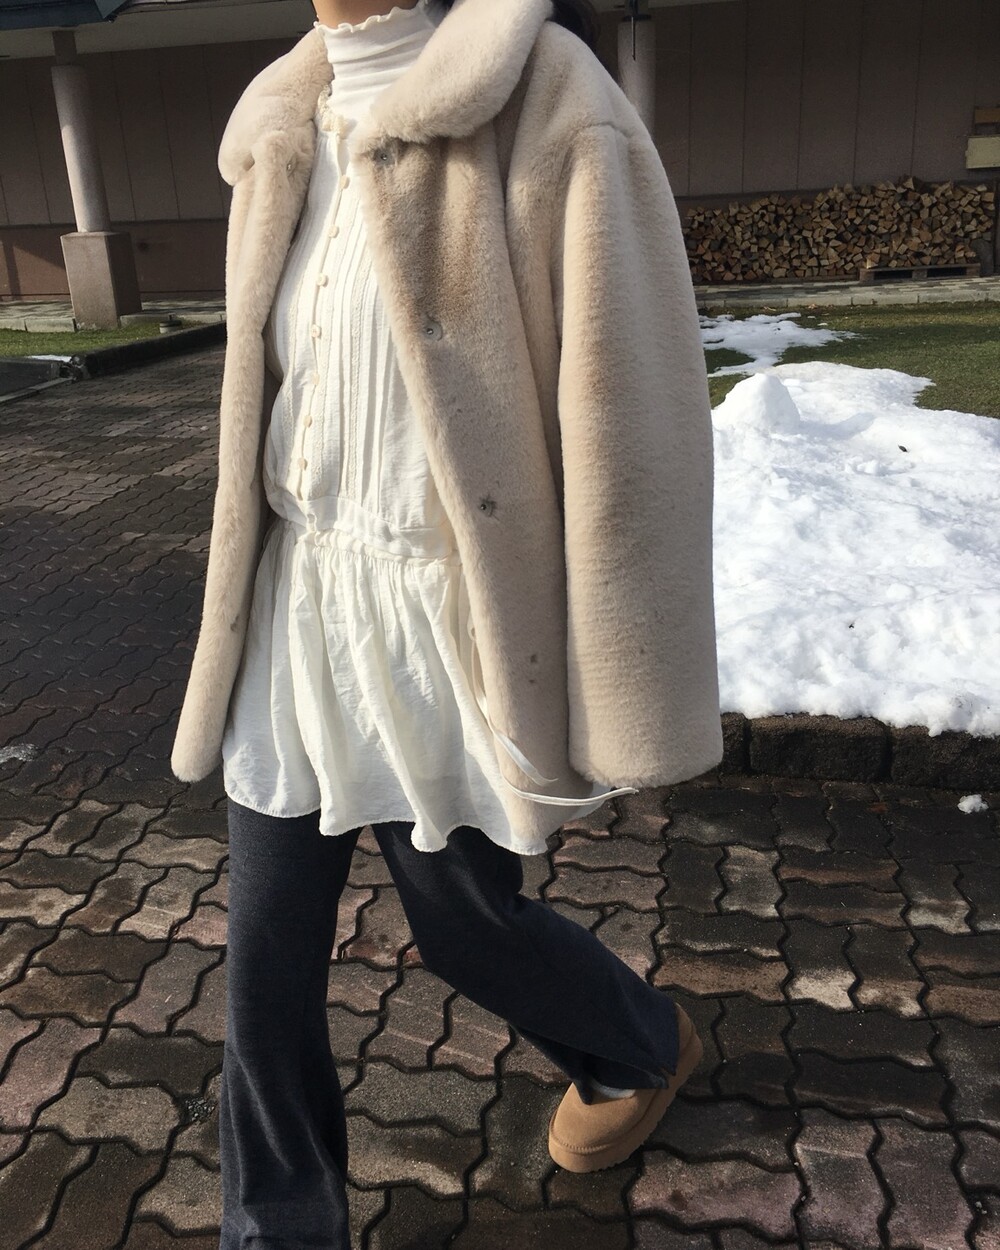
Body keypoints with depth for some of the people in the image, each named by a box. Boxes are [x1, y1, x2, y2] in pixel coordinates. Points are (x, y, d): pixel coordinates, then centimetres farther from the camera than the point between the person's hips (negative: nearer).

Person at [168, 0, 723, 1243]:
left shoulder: (544, 105, -14)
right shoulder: (287, 132, 8)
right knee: (267, 943, 11)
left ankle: (645, 1046, 48)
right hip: (295, 606, 6)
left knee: (463, 918, 14)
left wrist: (614, 706, -13)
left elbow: (624, 417, -16)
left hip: (436, 617, -6)